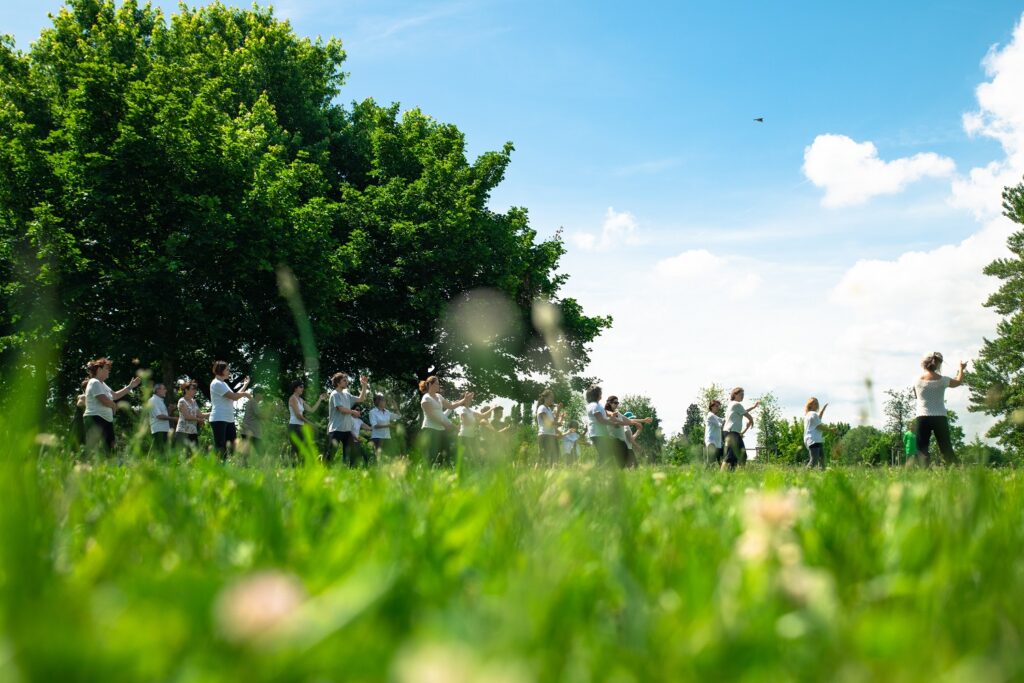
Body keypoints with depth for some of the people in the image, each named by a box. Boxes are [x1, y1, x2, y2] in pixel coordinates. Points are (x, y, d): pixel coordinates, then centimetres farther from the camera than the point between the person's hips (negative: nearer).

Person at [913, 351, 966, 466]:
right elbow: (958, 382, 20)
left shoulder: (917, 381, -3)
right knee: (946, 448, 10)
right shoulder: (942, 380, -2)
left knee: (922, 448, 0)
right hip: (940, 418, 1)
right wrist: (961, 369, 39)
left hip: (922, 418, -1)